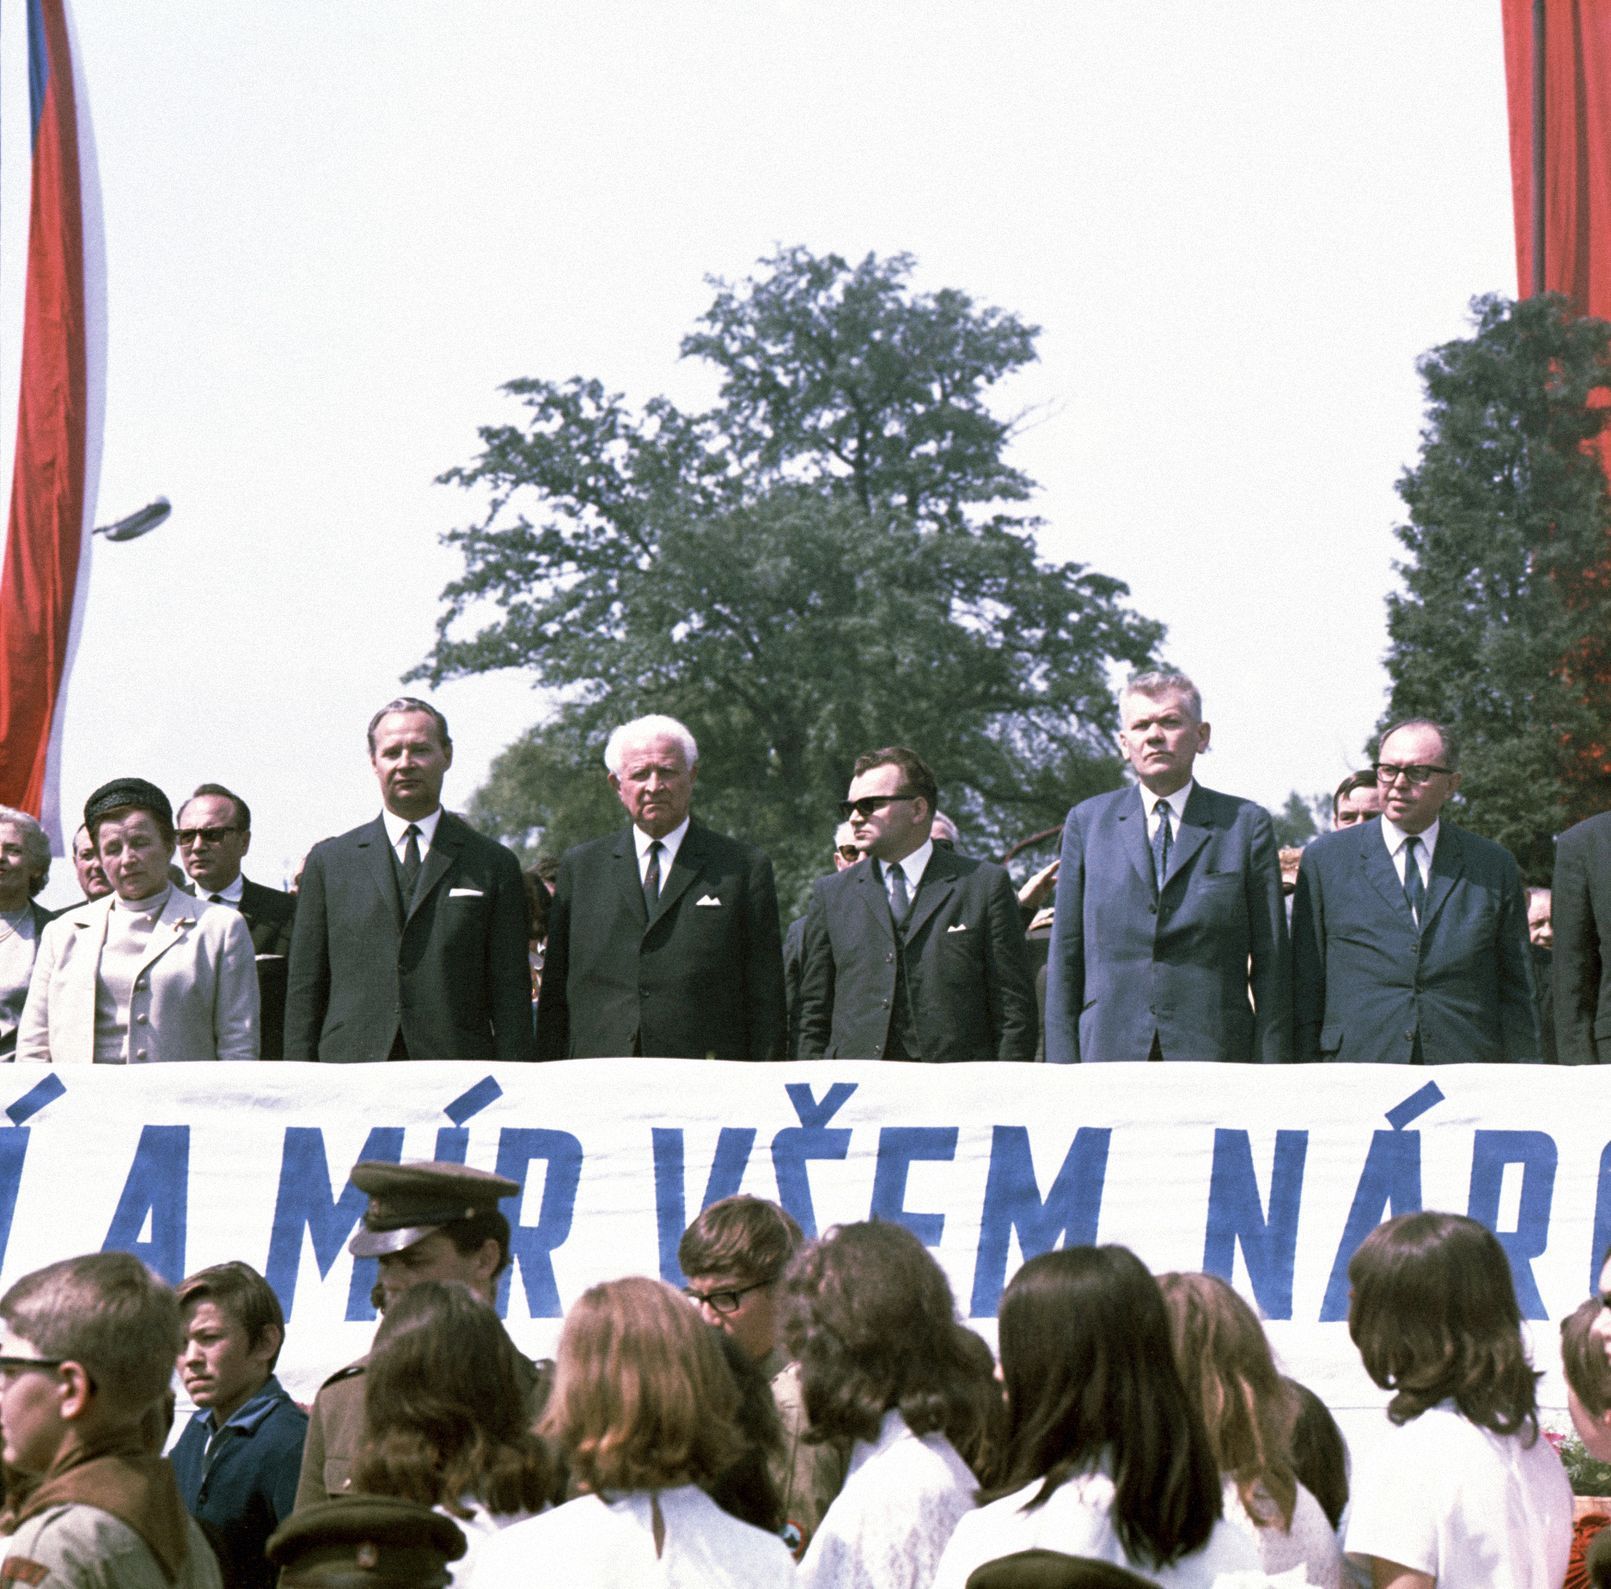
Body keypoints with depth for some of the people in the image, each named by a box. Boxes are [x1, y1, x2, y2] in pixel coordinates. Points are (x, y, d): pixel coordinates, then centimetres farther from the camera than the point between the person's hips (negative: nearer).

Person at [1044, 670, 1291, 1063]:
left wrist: (1271, 1075, -1)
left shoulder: (1247, 824, 9)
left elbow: (1270, 959, 6)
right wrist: (1061, 1062, 3)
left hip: (1215, 1058, -1)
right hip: (1108, 1053, 1)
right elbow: (1065, 951, 12)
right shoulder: (1086, 821, 14)